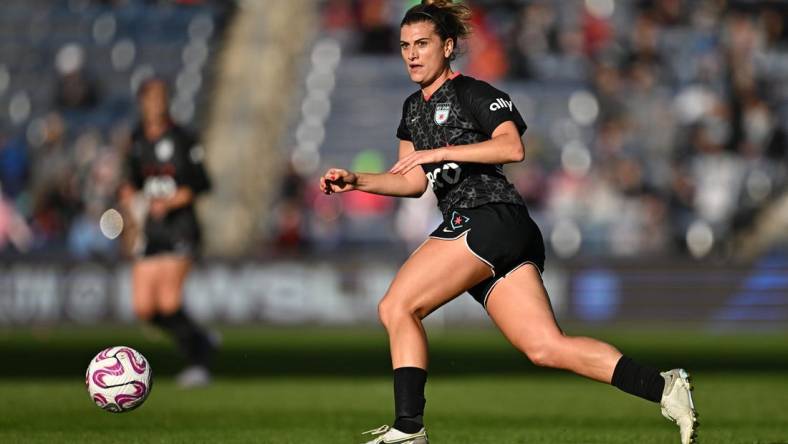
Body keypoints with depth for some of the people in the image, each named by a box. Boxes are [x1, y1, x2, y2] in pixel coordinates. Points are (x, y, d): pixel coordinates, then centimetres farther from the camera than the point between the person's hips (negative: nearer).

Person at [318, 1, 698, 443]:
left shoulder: (473, 93, -2)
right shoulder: (413, 108, 24)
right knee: (546, 347, -4)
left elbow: (511, 146, -17)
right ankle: (664, 388, -8)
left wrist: (440, 152, -18)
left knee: (397, 307, -13)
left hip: (491, 219, -8)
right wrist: (356, 181, 12)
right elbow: (413, 182, 25)